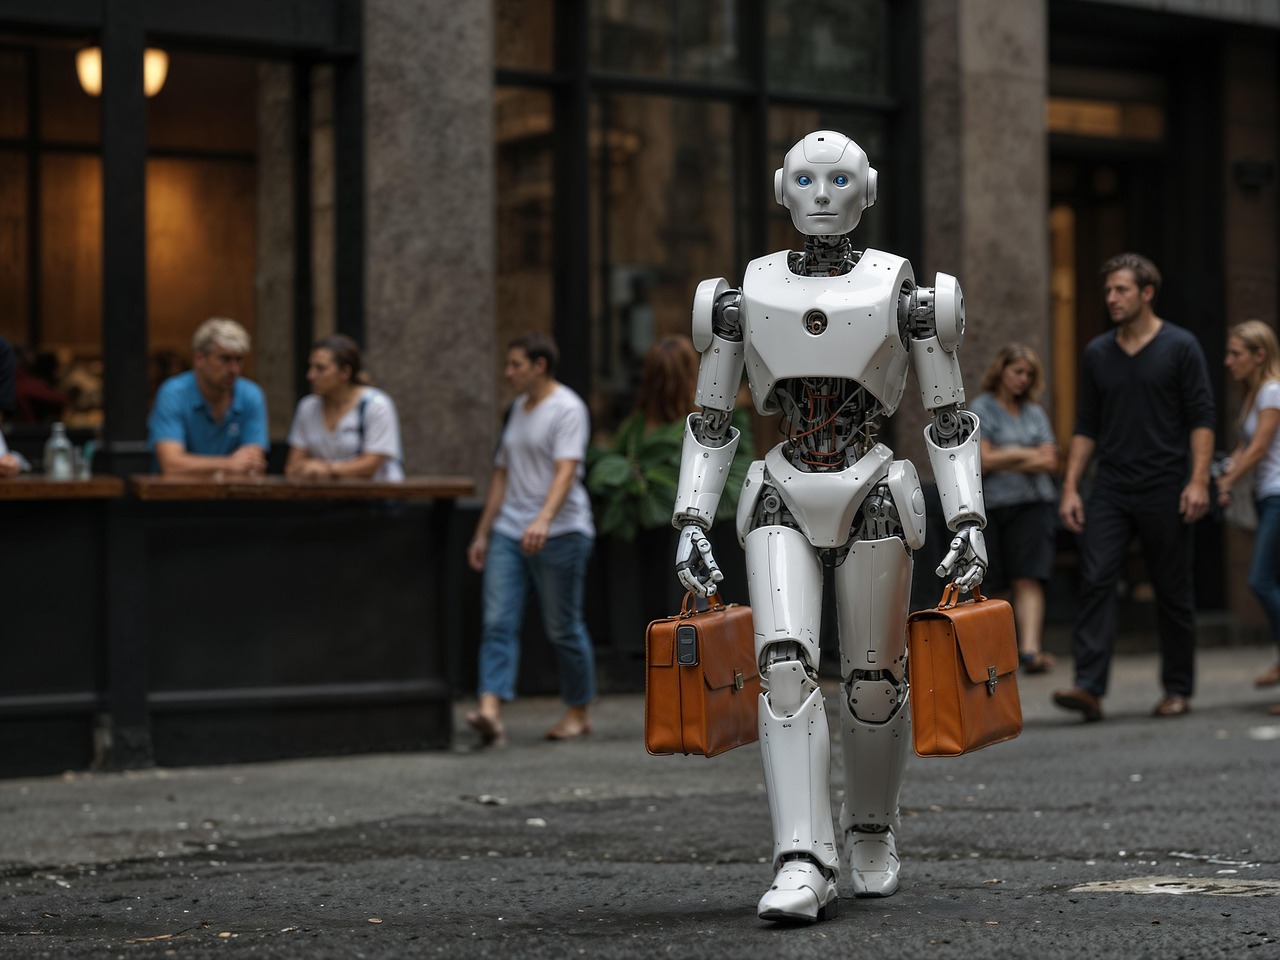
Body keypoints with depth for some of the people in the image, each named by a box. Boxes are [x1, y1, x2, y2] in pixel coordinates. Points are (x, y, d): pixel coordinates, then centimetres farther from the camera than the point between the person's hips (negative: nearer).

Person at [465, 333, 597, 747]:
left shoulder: (567, 409, -8)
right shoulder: (518, 408, 17)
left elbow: (566, 471, -21)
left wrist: (544, 520, -35)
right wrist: (483, 532, 19)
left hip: (559, 533, -7)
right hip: (509, 532, 7)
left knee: (563, 628, 1)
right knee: (497, 622, -8)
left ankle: (578, 713, 15)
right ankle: (490, 711, -19)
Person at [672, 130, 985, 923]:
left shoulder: (902, 290, 0)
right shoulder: (745, 297, 5)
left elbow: (951, 420, 2)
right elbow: (710, 425, 10)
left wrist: (970, 522, -5)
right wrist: (691, 523, 1)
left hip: (873, 501, -1)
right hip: (784, 503, 1)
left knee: (873, 684, 6)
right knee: (786, 668, -18)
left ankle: (872, 831, 32)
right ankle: (804, 864, -21)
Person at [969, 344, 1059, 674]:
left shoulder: (1035, 412, 15)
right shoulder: (982, 409, 3)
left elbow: (1050, 462, 5)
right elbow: (985, 459, -8)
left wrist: (1008, 459, -6)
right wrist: (1029, 454, 0)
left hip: (1034, 504, 2)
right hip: (994, 506, -2)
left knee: (1028, 580, -9)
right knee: (996, 584, 1)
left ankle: (1030, 649, -20)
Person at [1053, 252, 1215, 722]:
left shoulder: (1180, 347, -2)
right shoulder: (1097, 353, 10)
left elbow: (1201, 418, -5)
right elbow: (1086, 426, 12)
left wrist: (1198, 480, -15)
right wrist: (1070, 487, 4)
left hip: (1164, 489, -3)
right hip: (1110, 489, 3)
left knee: (1173, 592, 5)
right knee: (1095, 582, -11)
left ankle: (1178, 689, 16)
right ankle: (1089, 687, -17)